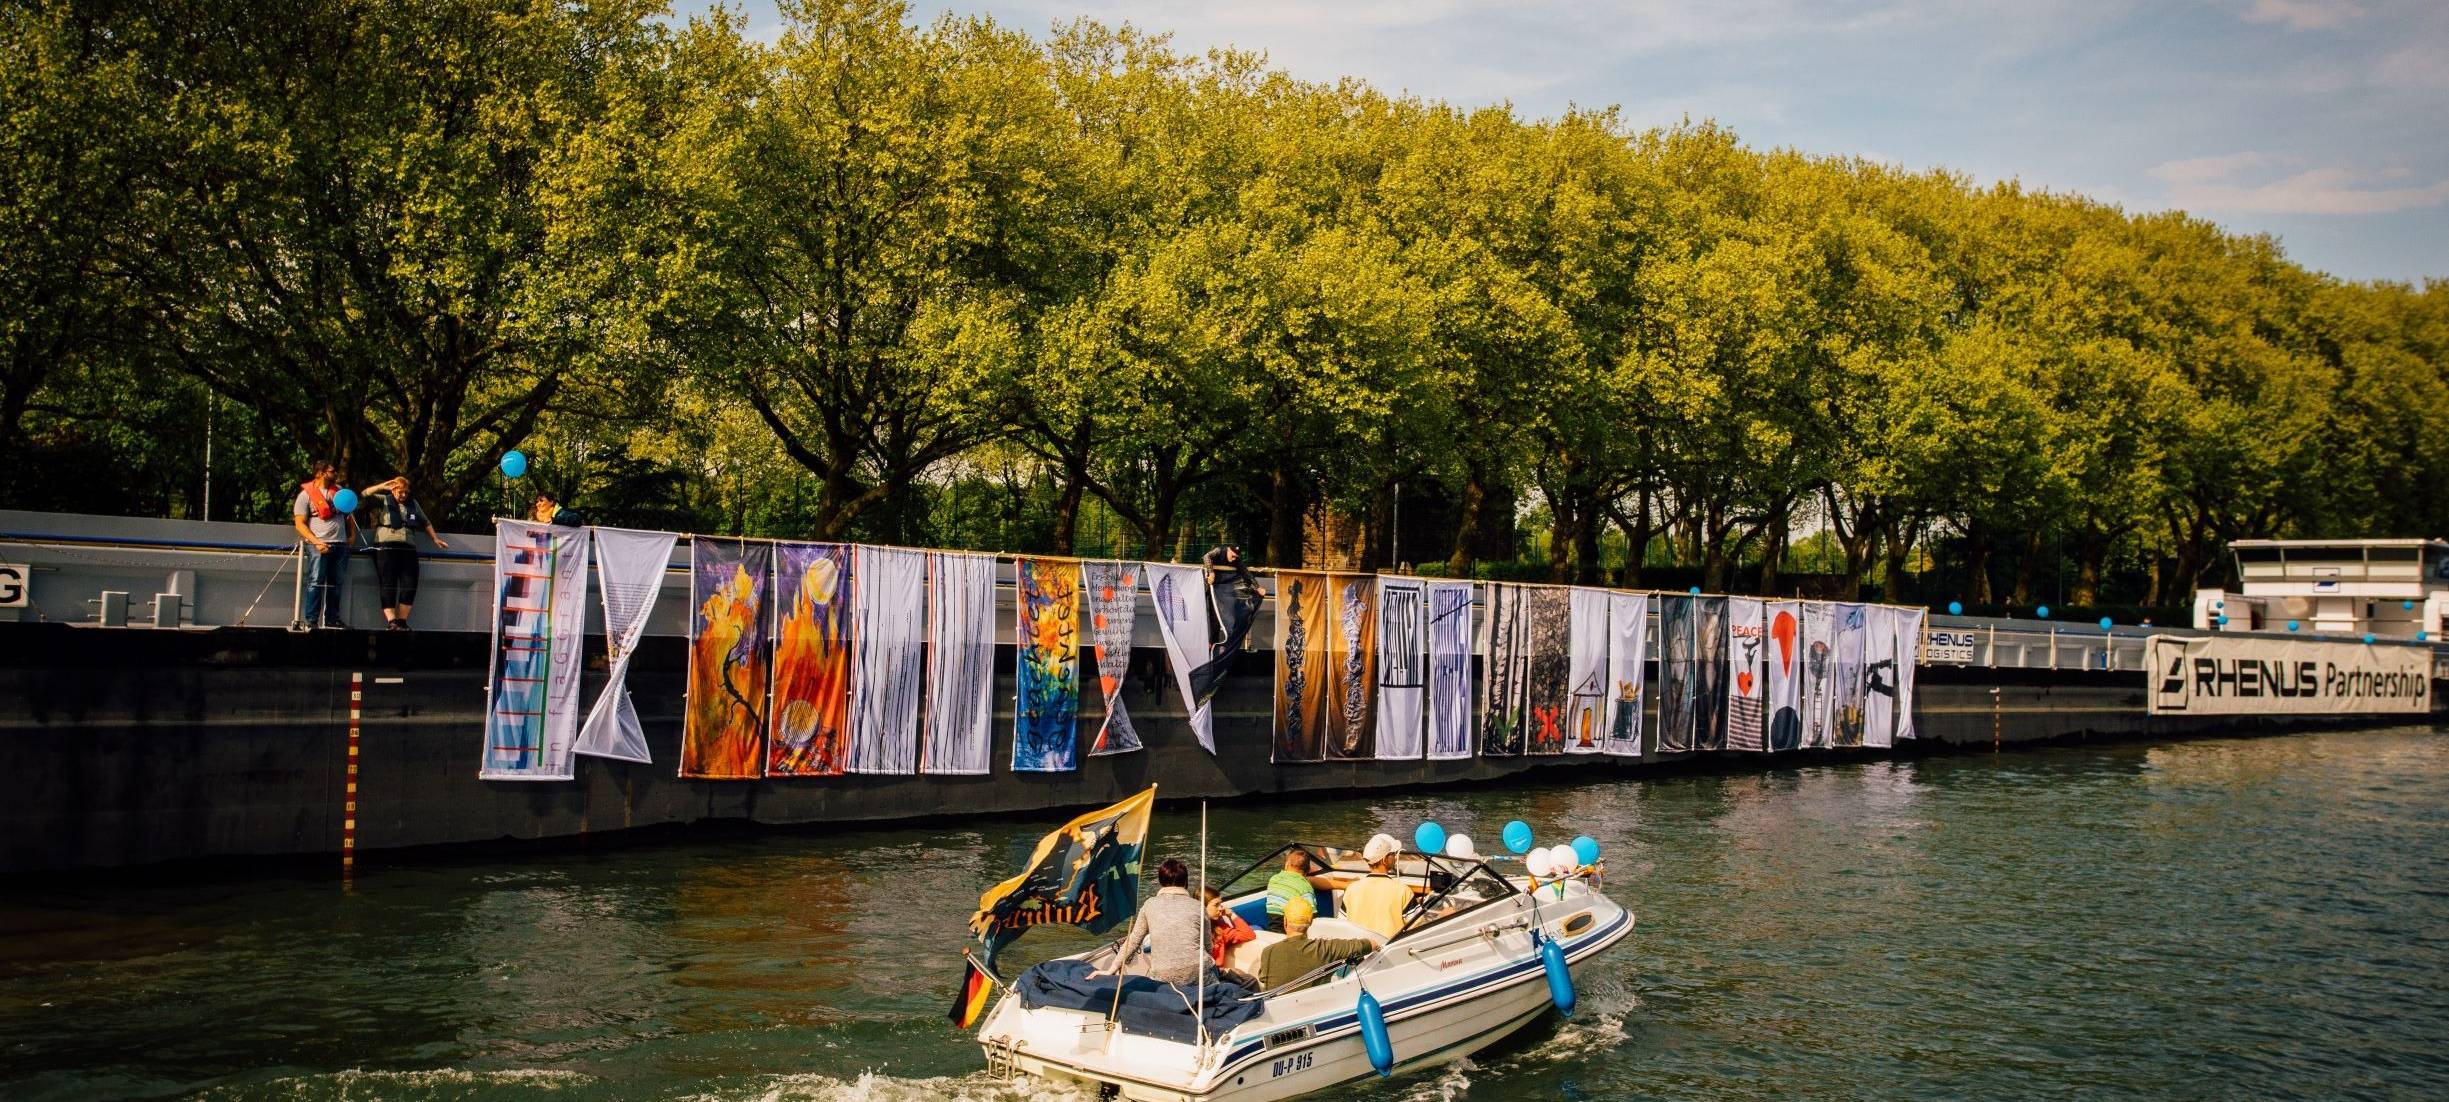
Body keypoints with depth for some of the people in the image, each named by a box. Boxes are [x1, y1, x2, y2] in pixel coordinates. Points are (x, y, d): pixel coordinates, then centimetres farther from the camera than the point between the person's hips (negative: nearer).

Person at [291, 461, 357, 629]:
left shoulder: (339, 490, 15)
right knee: (316, 582, -12)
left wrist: (352, 535, 12)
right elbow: (299, 523, -7)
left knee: (335, 583, 9)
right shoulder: (306, 494, -2)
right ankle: (311, 619, -12)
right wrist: (316, 542, -18)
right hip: (319, 544, -6)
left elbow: (349, 513, 26)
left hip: (340, 544, 6)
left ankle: (331, 618, 16)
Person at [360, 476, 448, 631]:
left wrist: (435, 539, 25)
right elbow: (365, 496, -5)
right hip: (386, 548, -4)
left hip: (408, 549, 4)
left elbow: (426, 523, 30)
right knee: (388, 586, -8)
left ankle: (402, 621, 2)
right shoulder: (383, 501, 9)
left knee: (410, 586, -5)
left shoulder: (413, 504, 21)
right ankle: (391, 622, -11)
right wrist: (382, 487, -11)